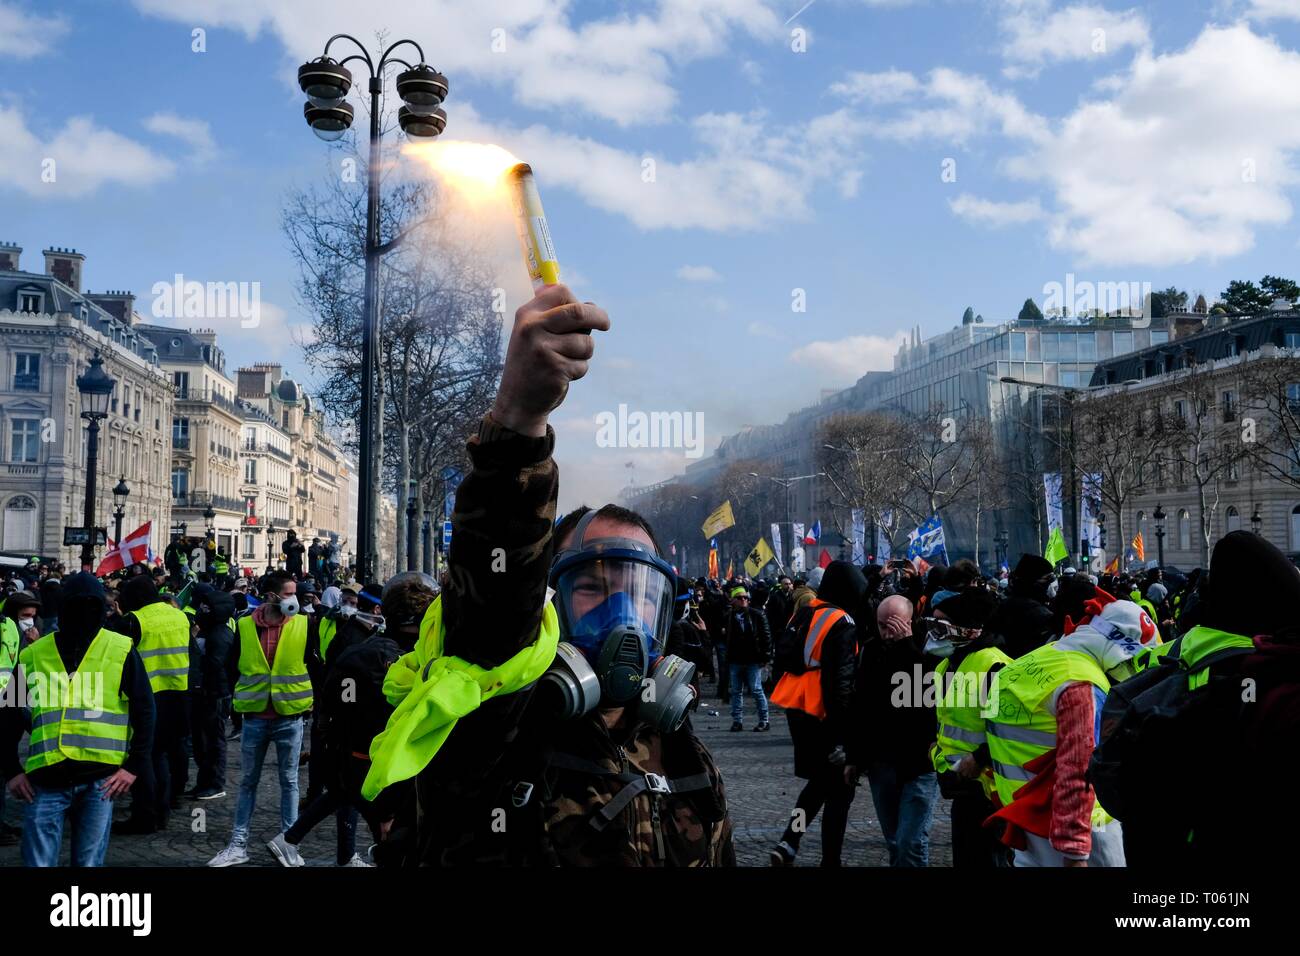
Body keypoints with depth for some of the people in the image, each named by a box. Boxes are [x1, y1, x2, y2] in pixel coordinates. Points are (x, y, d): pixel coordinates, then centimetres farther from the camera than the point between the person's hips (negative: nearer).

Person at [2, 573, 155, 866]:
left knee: (89, 862, 7)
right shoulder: (32, 656, 8)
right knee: (38, 861, 2)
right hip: (46, 780, 1)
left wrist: (134, 766, -4)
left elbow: (144, 712, 2)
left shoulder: (121, 651, 2)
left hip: (100, 780, -1)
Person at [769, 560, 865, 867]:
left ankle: (787, 845, 10)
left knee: (819, 781, 20)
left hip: (797, 709, 8)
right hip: (824, 715, -8)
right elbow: (841, 681, -19)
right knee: (839, 789, 3)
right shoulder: (841, 623, -14)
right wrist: (842, 733, -18)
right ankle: (830, 859, 6)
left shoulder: (803, 615, 10)